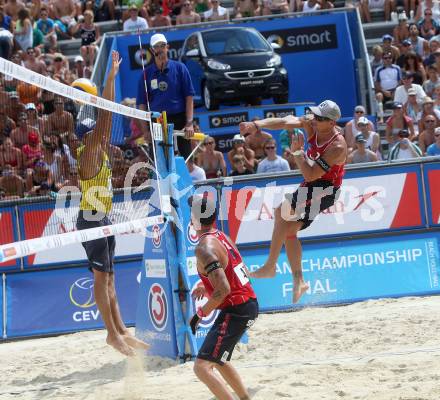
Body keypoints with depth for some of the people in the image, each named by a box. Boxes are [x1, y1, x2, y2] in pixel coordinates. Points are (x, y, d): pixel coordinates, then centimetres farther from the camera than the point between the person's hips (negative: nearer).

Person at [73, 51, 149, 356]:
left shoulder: (101, 151, 10)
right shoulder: (89, 153, -13)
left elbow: (108, 116, 12)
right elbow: (104, 118, -19)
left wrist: (112, 78, 10)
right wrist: (110, 78, -20)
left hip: (103, 218, 10)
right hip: (92, 218, -10)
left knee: (108, 277, 10)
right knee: (101, 276, -8)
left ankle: (120, 331, 12)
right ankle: (114, 334, -9)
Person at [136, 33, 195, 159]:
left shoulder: (179, 68, 5)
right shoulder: (147, 73, 8)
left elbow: (189, 96, 2)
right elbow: (142, 103, 7)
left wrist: (189, 123, -8)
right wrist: (145, 129, -2)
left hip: (179, 120, -1)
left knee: (186, 156, -4)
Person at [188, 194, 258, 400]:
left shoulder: (205, 248, -19)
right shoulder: (221, 237, 10)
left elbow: (223, 289, -26)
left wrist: (200, 313, -15)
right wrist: (207, 287, 27)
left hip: (235, 311, -10)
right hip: (250, 305, 10)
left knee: (202, 367, -16)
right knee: (217, 359, 30)